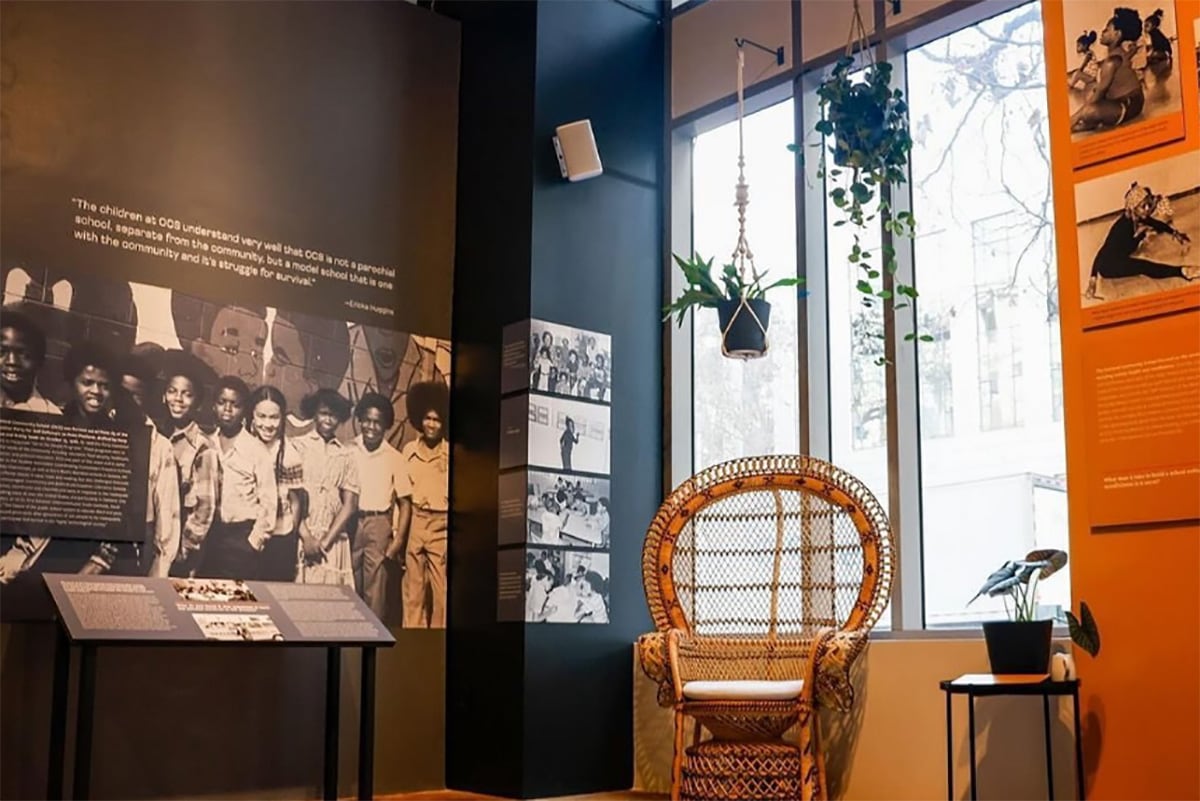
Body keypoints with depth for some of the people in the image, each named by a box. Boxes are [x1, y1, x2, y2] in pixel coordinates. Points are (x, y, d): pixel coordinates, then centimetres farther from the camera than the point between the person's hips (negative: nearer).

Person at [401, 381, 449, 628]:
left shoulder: (450, 454, 0)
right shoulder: (409, 450, 8)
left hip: (442, 527, -2)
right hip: (413, 525, 2)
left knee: (442, 591, -1)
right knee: (413, 590, 7)